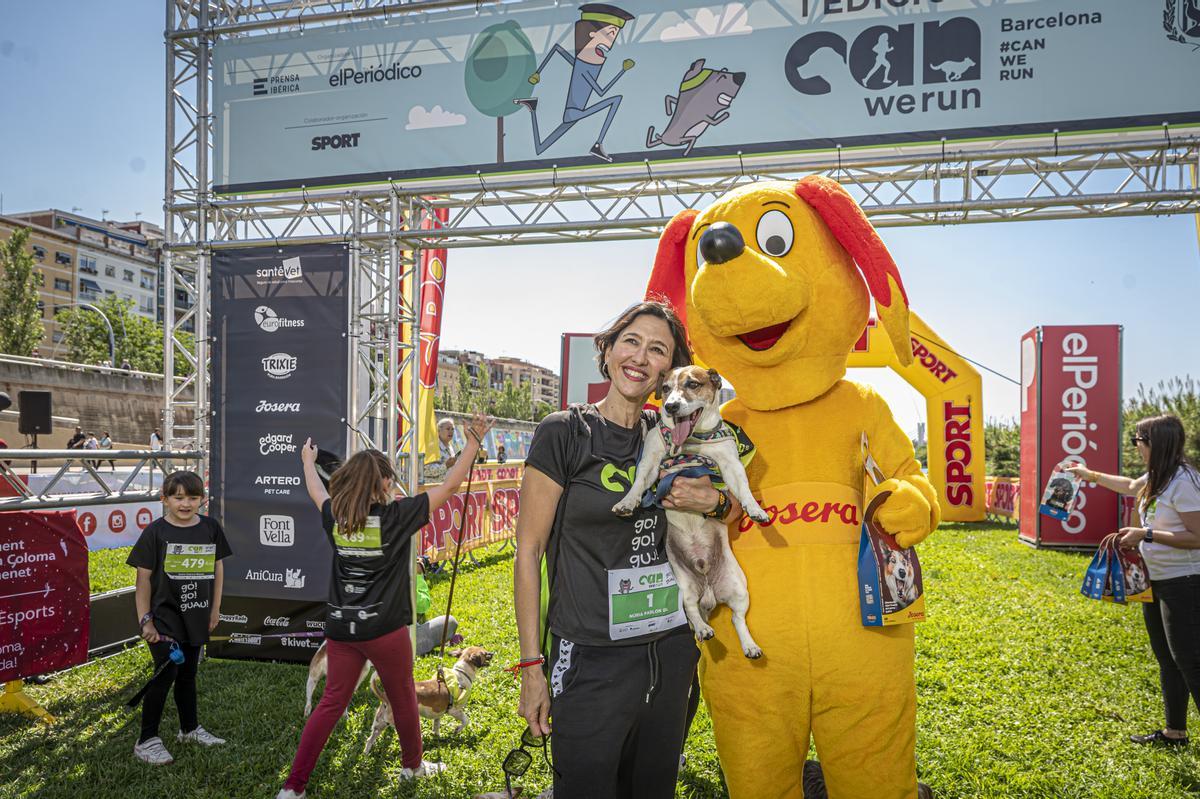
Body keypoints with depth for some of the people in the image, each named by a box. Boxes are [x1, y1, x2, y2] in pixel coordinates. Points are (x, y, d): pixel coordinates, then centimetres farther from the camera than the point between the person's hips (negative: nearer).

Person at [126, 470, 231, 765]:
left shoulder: (210, 527, -1)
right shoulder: (156, 531, -11)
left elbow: (218, 568, 9)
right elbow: (144, 578, -8)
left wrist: (215, 608, 8)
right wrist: (145, 620, -11)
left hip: (196, 616, 4)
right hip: (164, 616, -4)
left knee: (188, 673, 18)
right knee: (166, 674, -8)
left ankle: (189, 729, 34)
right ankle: (147, 741, 7)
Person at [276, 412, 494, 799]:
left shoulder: (335, 517, -1)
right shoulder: (397, 516, -14)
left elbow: (316, 492, 22)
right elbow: (450, 485, -11)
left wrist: (307, 459, 41)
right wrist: (474, 440, -4)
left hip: (340, 627, 4)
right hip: (384, 628, -4)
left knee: (332, 702, 12)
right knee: (403, 699, 17)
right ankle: (413, 764, 36)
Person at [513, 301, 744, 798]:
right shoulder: (564, 433, -9)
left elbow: (739, 509, 18)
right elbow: (528, 552, -8)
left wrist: (713, 502, -6)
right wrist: (532, 666, -10)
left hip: (671, 651, 5)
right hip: (590, 660, -5)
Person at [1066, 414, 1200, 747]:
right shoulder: (1156, 478, 7)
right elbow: (1129, 486, 31)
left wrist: (1146, 535, -22)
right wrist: (1090, 474, 38)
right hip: (1156, 581, 10)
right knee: (1167, 660, 16)